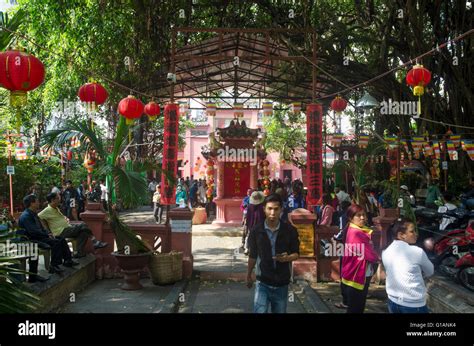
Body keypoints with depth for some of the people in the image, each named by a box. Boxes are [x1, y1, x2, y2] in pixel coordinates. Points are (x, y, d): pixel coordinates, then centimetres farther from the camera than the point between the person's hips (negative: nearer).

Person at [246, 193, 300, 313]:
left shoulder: (290, 230, -8)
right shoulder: (256, 230, -7)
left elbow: (296, 253, 2)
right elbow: (253, 255, 6)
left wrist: (287, 258, -20)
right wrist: (248, 275, 14)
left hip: (282, 283, 1)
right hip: (263, 283, -1)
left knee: (280, 311, 17)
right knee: (259, 311, -11)